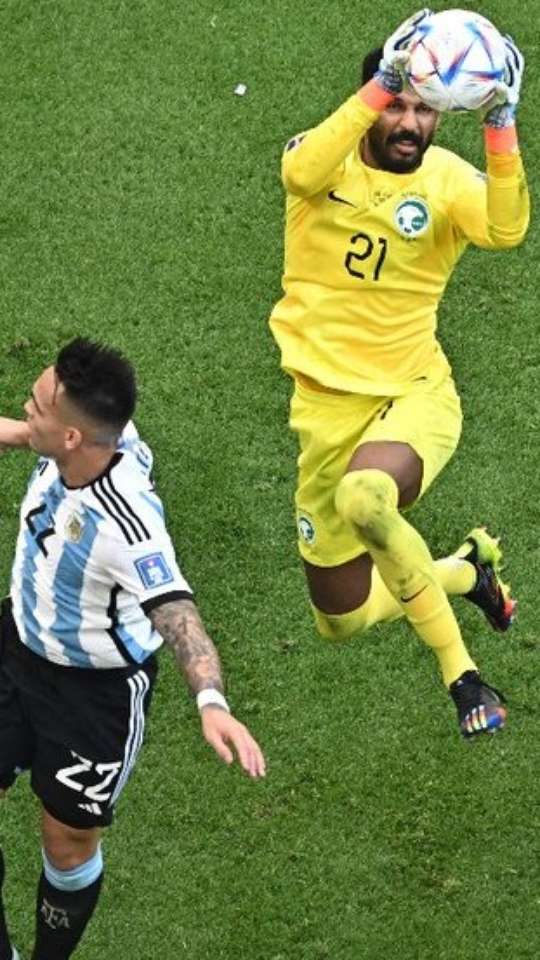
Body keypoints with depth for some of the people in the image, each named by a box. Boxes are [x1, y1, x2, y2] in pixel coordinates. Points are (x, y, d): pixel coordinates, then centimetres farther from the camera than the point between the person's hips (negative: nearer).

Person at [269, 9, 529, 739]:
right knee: (341, 623, 10)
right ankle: (465, 570, 41)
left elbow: (505, 230, -29)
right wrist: (381, 85, -39)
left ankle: (458, 669, -17)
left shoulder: (449, 180, -7)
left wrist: (501, 126, -38)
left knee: (363, 497, -39)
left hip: (417, 393, -2)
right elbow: (302, 173, -32)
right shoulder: (329, 155, -6)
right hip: (328, 405, 3)